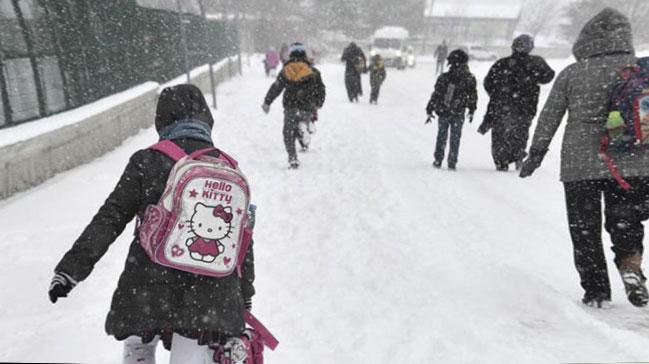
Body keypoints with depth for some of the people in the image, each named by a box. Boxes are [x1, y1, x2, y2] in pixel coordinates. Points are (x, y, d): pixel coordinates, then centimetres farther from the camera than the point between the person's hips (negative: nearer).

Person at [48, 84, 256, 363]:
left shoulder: (146, 161, -5)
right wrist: (245, 296, 16)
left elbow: (110, 218, -8)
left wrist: (73, 266, 0)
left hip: (149, 288, -1)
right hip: (209, 292, 1)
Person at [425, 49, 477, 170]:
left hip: (443, 112, 0)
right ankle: (452, 163, 9)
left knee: (441, 137, 15)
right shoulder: (469, 79, -6)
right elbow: (473, 96, 1)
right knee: (455, 138, 9)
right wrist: (471, 111, 14)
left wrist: (429, 110, 0)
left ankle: (438, 160, 19)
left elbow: (436, 95, -6)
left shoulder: (444, 78, -9)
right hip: (458, 114, 0)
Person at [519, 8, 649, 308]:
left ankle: (596, 291, 14)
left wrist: (536, 153, 8)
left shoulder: (570, 74, 0)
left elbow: (549, 117, 1)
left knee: (585, 230, 10)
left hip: (579, 165, -1)